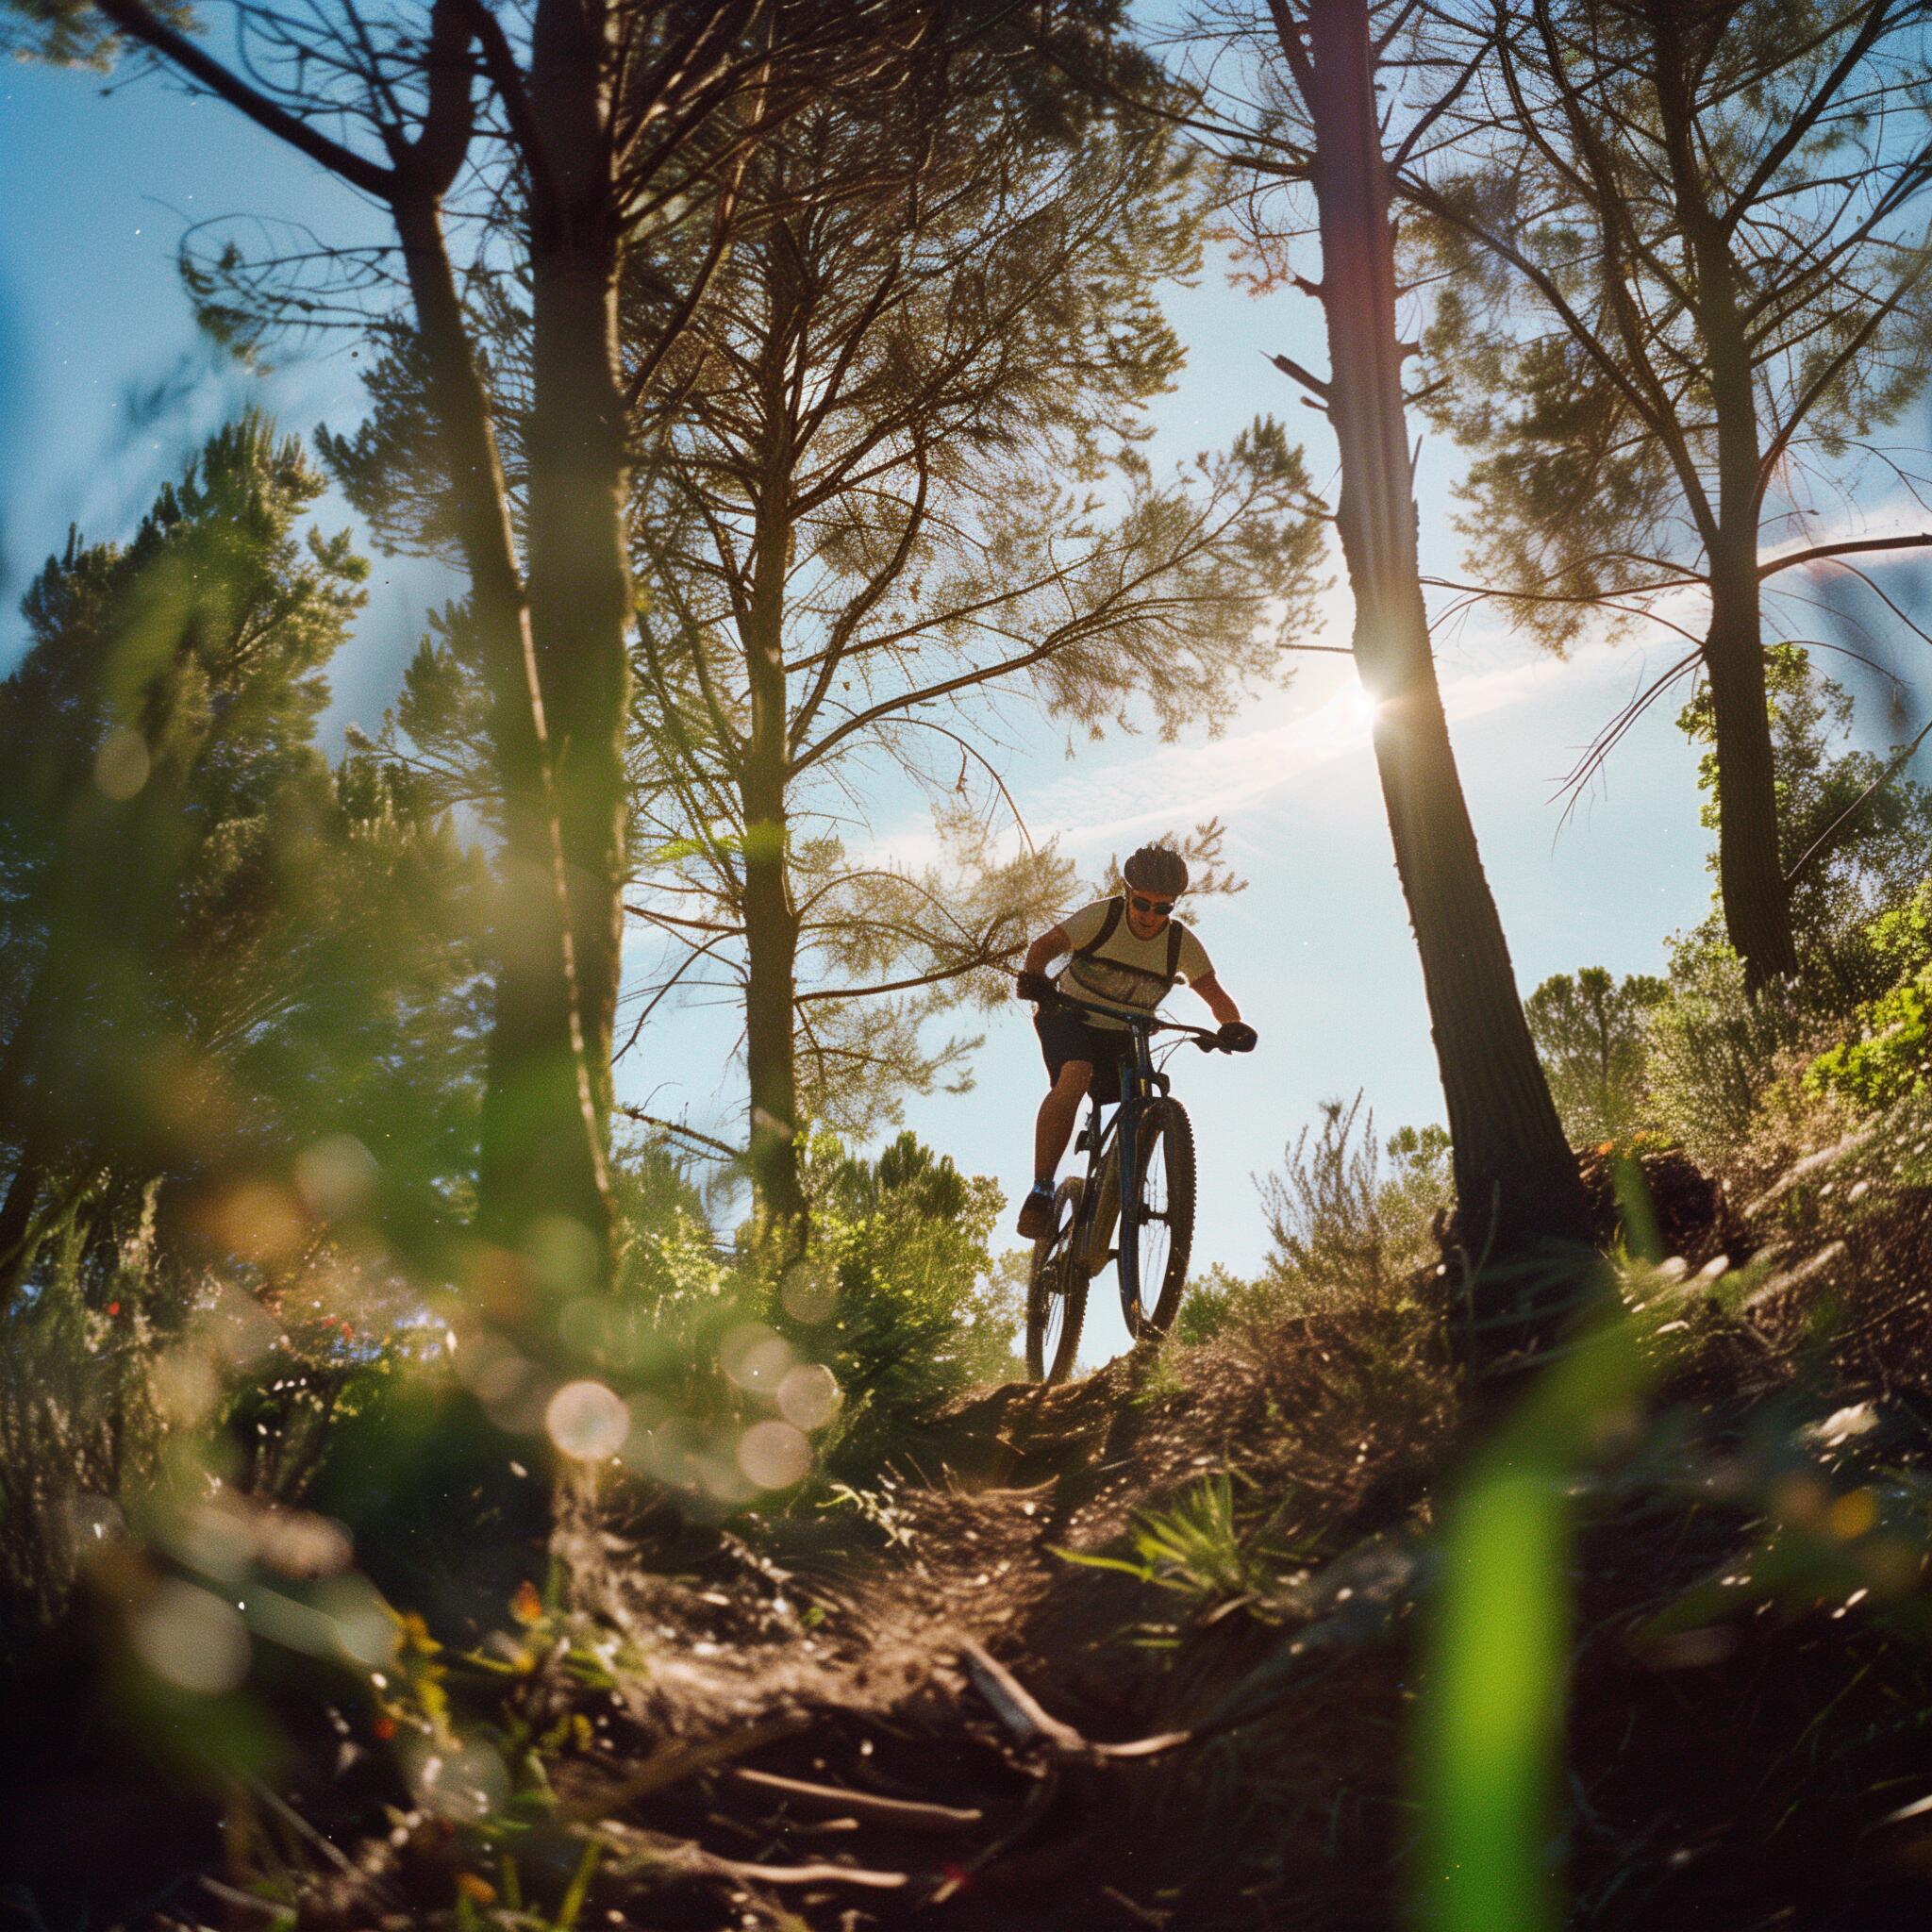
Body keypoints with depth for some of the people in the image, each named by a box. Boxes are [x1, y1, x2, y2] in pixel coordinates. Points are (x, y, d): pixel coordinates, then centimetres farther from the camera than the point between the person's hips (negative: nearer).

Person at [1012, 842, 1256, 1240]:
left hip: (1123, 1038, 4)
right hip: (1069, 1018, -4)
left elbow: (1214, 992, -15)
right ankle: (1040, 1192, -32)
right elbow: (1045, 945, -28)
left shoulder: (1182, 942, -10)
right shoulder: (1103, 916, -18)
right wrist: (1034, 978, -50)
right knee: (1074, 1077, -33)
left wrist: (1234, 1025, -38)